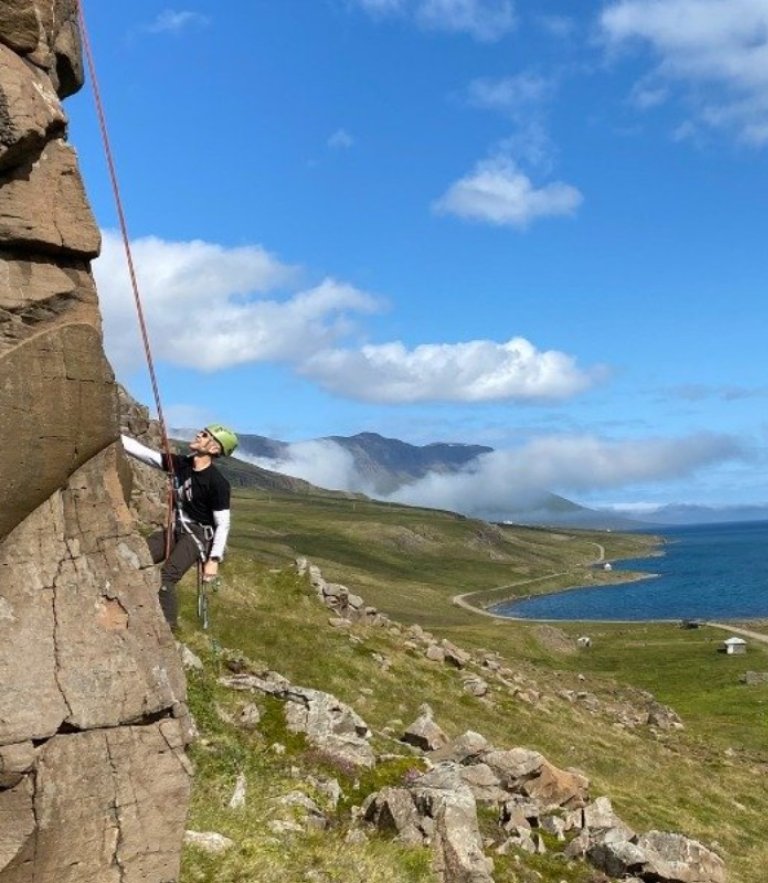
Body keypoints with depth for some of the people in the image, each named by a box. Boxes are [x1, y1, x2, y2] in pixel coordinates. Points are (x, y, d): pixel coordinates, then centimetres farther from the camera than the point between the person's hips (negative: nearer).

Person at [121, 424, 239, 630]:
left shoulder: (217, 483, -19)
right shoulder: (180, 463, -1)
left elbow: (223, 524, -17)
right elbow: (143, 451, -2)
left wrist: (214, 559, -22)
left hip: (198, 535, -7)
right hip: (176, 528, 7)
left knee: (166, 577, -24)